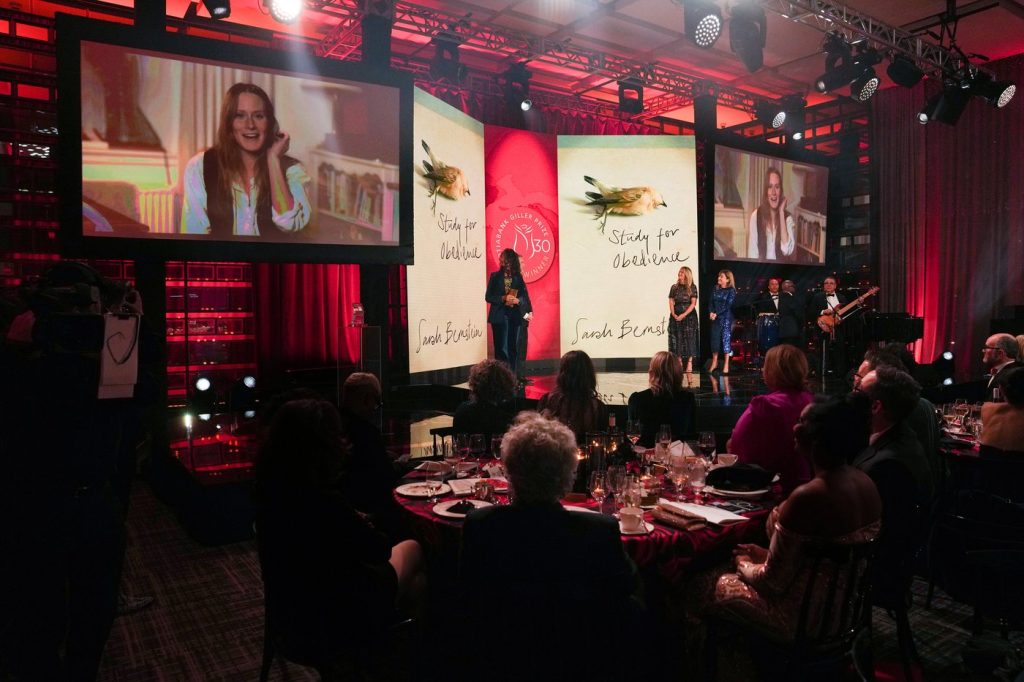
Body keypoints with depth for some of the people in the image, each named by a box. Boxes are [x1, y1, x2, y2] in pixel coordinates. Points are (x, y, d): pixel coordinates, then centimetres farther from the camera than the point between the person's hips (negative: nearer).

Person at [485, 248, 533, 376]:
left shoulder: (518, 277, 8)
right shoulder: (495, 276, 4)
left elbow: (524, 296, 6)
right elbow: (488, 297, 0)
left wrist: (517, 300, -15)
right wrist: (503, 298, -14)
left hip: (514, 316, 2)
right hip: (499, 316, -2)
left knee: (513, 347, 4)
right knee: (501, 348, -4)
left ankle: (512, 374, 10)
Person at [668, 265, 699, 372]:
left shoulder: (692, 288, 0)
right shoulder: (674, 287, 8)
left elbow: (693, 303, -6)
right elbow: (671, 302, 4)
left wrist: (684, 315, -15)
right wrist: (673, 314, -11)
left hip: (689, 316, -3)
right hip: (676, 317, 3)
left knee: (689, 339, -3)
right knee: (677, 339, 2)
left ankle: (689, 364, 1)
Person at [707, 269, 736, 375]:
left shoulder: (731, 290, -4)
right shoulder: (715, 289, 10)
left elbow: (727, 305, -11)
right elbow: (711, 302, 6)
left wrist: (717, 314, -16)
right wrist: (711, 312, -10)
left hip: (726, 317, -4)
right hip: (715, 317, 5)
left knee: (726, 338, -2)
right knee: (714, 338, 6)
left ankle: (726, 365, 3)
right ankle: (714, 362, 17)